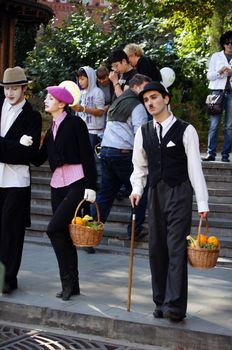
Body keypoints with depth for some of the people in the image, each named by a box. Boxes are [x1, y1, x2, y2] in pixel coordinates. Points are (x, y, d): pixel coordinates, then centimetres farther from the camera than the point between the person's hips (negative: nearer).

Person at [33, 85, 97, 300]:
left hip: (76, 183, -7)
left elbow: (87, 155, -9)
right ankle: (71, 285, 15)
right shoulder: (51, 130, 17)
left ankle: (68, 281, -3)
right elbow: (39, 160, 15)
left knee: (54, 229, -17)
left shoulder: (75, 123, -4)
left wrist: (91, 186, -15)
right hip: (58, 185, 7)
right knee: (63, 234, 7)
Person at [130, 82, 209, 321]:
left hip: (179, 194, -5)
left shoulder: (185, 130, -5)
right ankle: (160, 302, 18)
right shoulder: (143, 132, 9)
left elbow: (195, 167, -6)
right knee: (156, 249, 8)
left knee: (176, 249, -9)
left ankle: (175, 306, -8)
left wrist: (202, 203, -8)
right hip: (155, 194, 5)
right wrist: (137, 189, -2)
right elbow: (139, 166, 15)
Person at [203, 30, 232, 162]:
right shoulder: (216, 56, 10)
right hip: (218, 91, -1)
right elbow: (209, 76, 7)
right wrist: (219, 72, -12)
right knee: (214, 124, -7)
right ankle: (211, 153, -4)